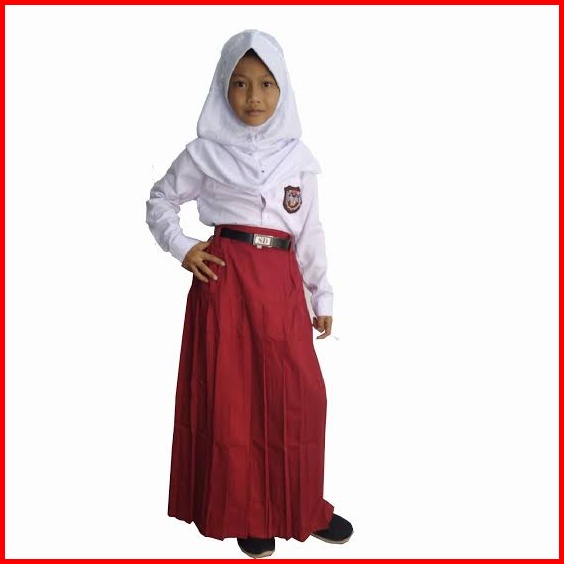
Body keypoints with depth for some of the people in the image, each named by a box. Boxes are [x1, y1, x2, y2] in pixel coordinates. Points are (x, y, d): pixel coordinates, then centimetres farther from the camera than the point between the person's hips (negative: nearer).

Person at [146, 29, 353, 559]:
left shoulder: (298, 157, 9)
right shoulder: (206, 152, 1)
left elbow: (310, 232, 13)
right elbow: (160, 201, 12)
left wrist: (322, 297, 13)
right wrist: (182, 248, -3)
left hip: (282, 281, 3)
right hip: (225, 277, -3)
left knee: (301, 396, 4)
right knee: (230, 395, 3)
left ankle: (301, 506, 24)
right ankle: (244, 513, 20)